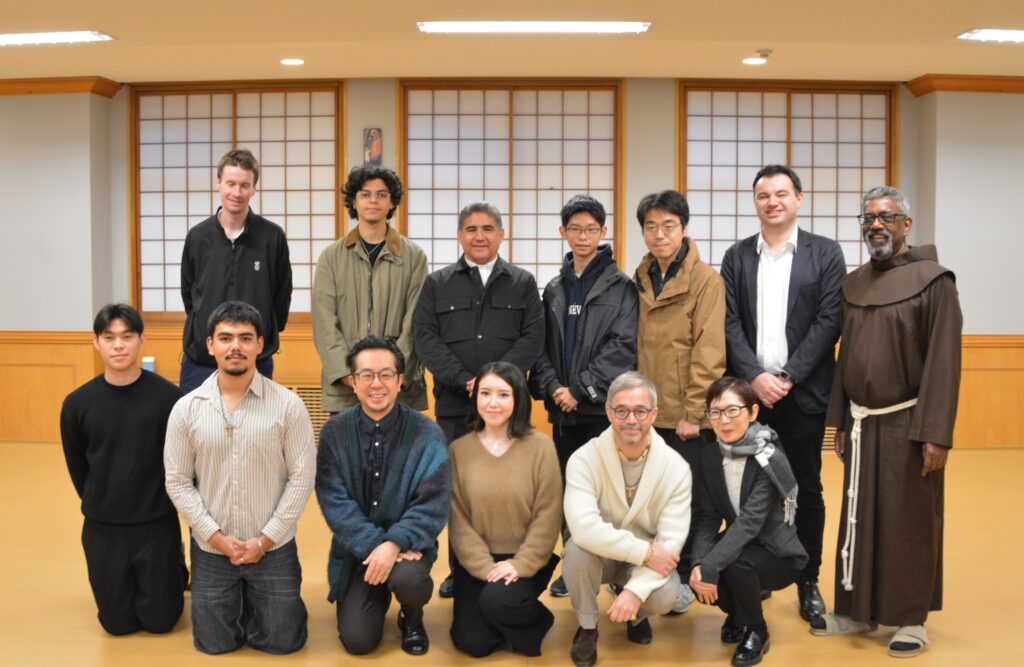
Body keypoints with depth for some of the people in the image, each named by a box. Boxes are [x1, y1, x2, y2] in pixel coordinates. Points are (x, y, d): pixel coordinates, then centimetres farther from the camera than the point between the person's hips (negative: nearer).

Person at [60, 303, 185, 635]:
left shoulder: (168, 396, -12)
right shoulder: (77, 403, -6)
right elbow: (77, 469, 7)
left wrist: (156, 503, 4)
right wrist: (100, 505, 12)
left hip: (158, 523, -2)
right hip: (102, 527, 2)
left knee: (160, 620, 8)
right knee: (118, 623, 11)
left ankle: (175, 564, 36)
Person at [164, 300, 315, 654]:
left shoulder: (288, 404, -10)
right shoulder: (186, 409, -5)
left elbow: (302, 476, -9)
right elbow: (177, 482, -2)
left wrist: (265, 540, -11)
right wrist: (216, 536, -10)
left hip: (274, 548, -1)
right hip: (210, 548, 1)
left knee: (283, 641, 8)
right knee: (214, 643, 11)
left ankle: (255, 599, 38)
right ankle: (238, 599, 41)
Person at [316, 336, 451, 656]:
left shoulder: (426, 434, -10)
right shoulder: (334, 432, -6)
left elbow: (432, 505, -15)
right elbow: (335, 502, -11)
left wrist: (394, 544, -29)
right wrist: (375, 544, -23)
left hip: (407, 542, -1)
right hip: (357, 548, 2)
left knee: (407, 578, -34)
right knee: (357, 639, -9)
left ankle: (412, 619, 4)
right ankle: (380, 595, 27)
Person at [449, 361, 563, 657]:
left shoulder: (540, 446, -7)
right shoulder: (459, 449, -1)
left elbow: (548, 516, -8)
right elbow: (458, 518, -4)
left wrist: (521, 564, -16)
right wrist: (484, 566, -14)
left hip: (525, 559, -2)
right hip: (476, 561, 2)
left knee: (497, 601, -30)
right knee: (472, 643, -10)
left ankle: (536, 620, 4)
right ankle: (507, 620, 24)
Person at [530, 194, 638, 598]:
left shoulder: (621, 287, 0)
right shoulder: (553, 290, 13)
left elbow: (623, 347, -9)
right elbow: (542, 347, 10)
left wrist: (580, 389, -13)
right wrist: (552, 386, -8)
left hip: (604, 408, -4)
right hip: (563, 411, 4)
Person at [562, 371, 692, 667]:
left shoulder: (676, 467, -16)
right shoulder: (584, 460, -22)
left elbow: (671, 540, -20)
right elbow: (584, 528, -34)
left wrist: (636, 589, -32)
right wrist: (645, 551, -33)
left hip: (648, 560, 1)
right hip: (598, 554, -1)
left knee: (665, 597, -29)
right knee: (578, 548, -34)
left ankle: (637, 615, 11)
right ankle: (587, 627, -4)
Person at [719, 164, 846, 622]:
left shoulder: (825, 253, 4)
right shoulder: (737, 256, 9)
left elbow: (829, 321, -4)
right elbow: (730, 322, 2)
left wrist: (788, 376, -11)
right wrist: (755, 377, -11)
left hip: (802, 392, -1)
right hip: (748, 391, 1)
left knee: (807, 490, 6)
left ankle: (808, 582, 19)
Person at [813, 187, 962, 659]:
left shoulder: (933, 281, -9)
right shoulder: (853, 284, 8)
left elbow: (944, 362, -13)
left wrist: (937, 433, -17)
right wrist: (840, 421, 10)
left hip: (908, 424, -5)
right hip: (862, 424, 5)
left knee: (910, 524, 5)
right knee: (859, 520, 11)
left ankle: (911, 619, 18)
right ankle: (857, 610, 24)